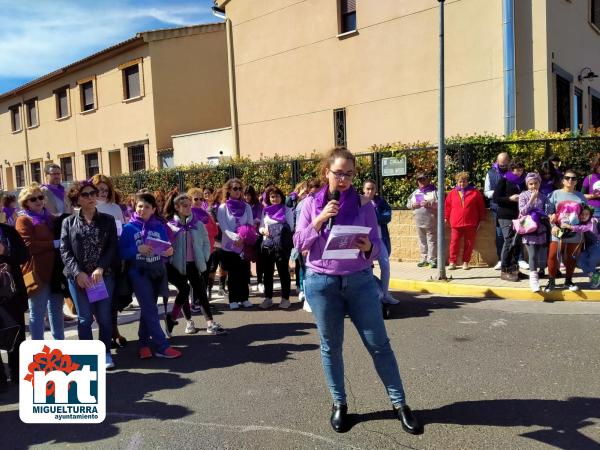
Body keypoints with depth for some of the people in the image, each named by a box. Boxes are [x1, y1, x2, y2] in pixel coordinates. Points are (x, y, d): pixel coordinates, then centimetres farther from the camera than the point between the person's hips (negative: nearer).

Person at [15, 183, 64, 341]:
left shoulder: (51, 218, 17)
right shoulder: (23, 220, -4)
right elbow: (29, 246, -17)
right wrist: (55, 243, -15)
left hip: (56, 271, 7)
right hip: (38, 273, -7)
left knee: (57, 310, 16)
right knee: (37, 313, 1)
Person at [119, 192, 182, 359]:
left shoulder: (159, 226, 4)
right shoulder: (129, 228, -4)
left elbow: (166, 249, 6)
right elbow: (121, 252, -8)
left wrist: (169, 252, -16)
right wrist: (137, 249, -23)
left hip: (157, 272, 4)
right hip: (139, 273, -4)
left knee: (147, 309, 13)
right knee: (151, 310, -6)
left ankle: (144, 343, 25)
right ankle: (162, 347, -2)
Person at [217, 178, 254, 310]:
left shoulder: (246, 207, 6)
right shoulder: (223, 208, -1)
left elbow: (250, 225, 2)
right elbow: (223, 227, -9)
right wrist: (235, 237, -25)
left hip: (245, 245, 2)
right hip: (229, 245, -2)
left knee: (244, 273, 5)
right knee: (232, 274, 4)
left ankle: (244, 298, 16)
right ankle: (233, 300, 12)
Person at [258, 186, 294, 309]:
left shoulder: (287, 210, 5)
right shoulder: (265, 211, 15)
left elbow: (290, 227, -1)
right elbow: (261, 227, 14)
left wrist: (281, 232, -16)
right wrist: (263, 230, -7)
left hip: (282, 244, -4)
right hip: (267, 244, 4)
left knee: (283, 271, 0)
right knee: (267, 272, 6)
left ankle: (285, 298, 8)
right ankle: (268, 298, 15)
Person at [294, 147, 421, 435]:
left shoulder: (363, 204, -1)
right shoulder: (311, 203, 0)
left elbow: (377, 246, 0)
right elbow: (299, 243, -3)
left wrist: (368, 248, -23)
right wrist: (319, 221, -17)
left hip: (360, 280, 0)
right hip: (321, 282, 0)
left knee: (379, 344, 4)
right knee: (331, 346, 11)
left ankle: (399, 403, 19)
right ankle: (339, 404, 29)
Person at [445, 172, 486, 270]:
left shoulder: (475, 193, 4)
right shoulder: (452, 193, 7)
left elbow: (481, 207, 7)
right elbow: (448, 206, 12)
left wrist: (481, 219, 7)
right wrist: (446, 217, 10)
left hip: (470, 224, 0)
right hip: (456, 224, 0)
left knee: (469, 244, 5)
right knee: (454, 243, 0)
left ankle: (465, 262, 16)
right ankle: (452, 262, 7)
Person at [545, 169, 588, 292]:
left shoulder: (580, 196, 9)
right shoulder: (556, 194, 1)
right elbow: (549, 212, -3)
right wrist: (553, 225, -15)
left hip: (575, 233, 3)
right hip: (558, 233, -2)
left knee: (571, 258, 10)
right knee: (553, 257, -5)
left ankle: (568, 281, 24)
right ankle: (551, 281, 6)